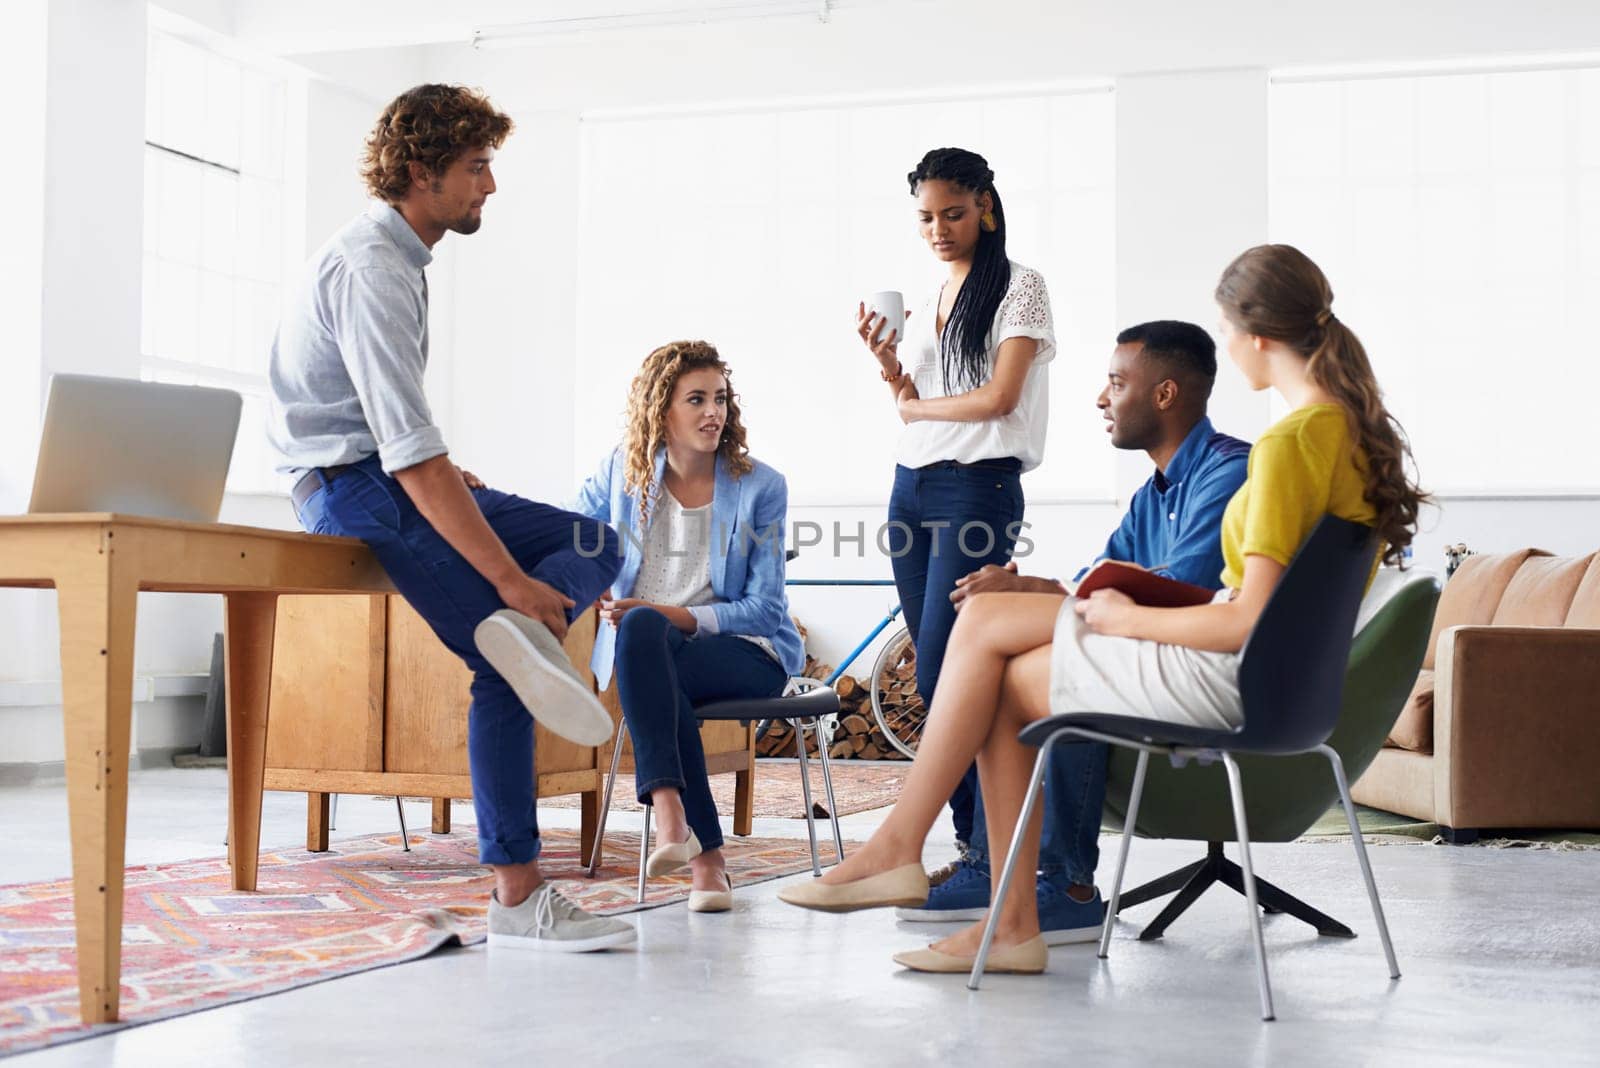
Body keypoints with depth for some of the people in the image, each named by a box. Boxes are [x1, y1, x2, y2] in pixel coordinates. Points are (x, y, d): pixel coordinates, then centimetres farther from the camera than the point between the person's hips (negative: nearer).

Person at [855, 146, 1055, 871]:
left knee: (941, 675, -14)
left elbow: (999, 397, -10)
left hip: (978, 488, -7)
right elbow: (912, 408, 15)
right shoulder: (925, 305, 19)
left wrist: (917, 405, 2)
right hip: (911, 487, 7)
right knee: (937, 679, 4)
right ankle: (973, 842, 9)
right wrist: (887, 365, -3)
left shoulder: (1019, 288, -1)